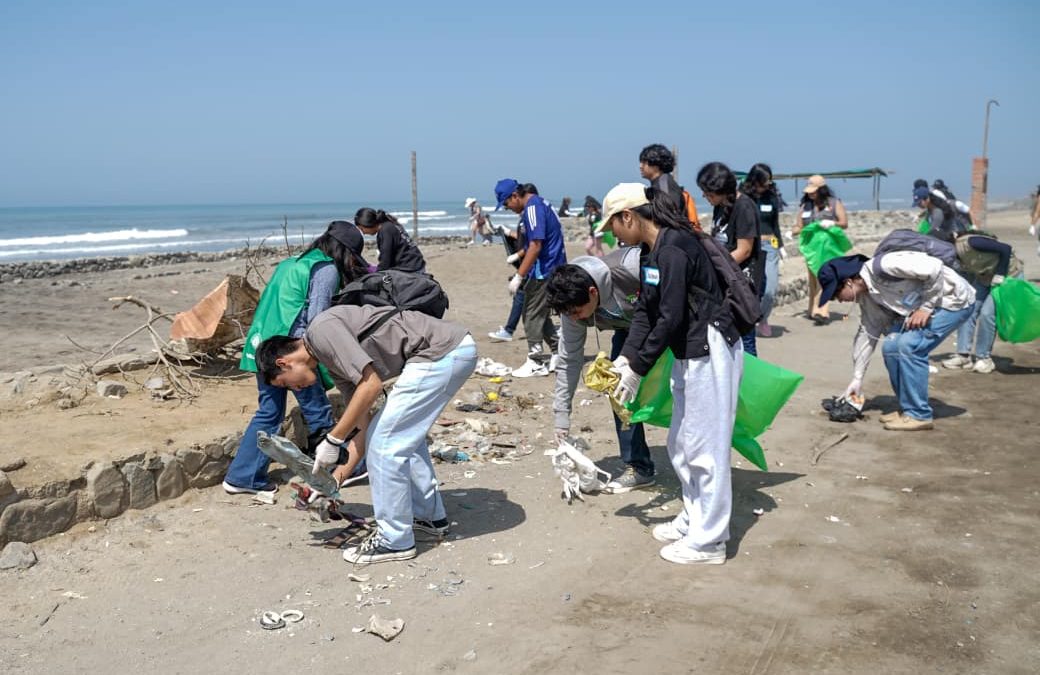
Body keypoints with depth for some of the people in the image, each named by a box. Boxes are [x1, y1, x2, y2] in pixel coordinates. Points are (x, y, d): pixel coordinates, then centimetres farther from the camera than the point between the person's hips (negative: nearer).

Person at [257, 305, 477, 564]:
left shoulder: (322, 329, -8)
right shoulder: (334, 361, 21)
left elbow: (371, 385, -16)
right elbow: (360, 426, 24)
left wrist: (333, 440, -8)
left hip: (442, 351, -10)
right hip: (455, 349, 10)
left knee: (385, 442, -2)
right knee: (405, 434, 25)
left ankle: (395, 541, 9)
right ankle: (430, 516, 38)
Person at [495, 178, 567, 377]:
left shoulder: (533, 207, -16)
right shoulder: (539, 203, 14)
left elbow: (535, 246, -23)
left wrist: (518, 277, -22)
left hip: (543, 271, -10)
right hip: (552, 269, 10)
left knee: (532, 317, -3)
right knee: (540, 316, 17)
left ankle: (536, 363, 3)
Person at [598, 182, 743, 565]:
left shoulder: (674, 248, -21)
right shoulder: (650, 252, 10)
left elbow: (670, 318, -22)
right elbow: (644, 311, 9)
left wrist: (638, 368, -16)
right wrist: (626, 358, -2)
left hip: (710, 353, -10)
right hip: (688, 355, 10)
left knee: (705, 447, -1)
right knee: (680, 445, 18)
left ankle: (708, 541, 9)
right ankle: (694, 518, 33)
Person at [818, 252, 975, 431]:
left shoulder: (883, 266, -26)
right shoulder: (867, 295, 3)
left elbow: (934, 267, -29)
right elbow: (867, 334, 10)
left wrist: (926, 307, -21)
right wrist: (857, 379, 12)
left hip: (954, 299, -9)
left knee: (909, 345, -19)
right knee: (891, 347, 1)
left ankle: (919, 415, -9)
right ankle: (908, 408, 14)